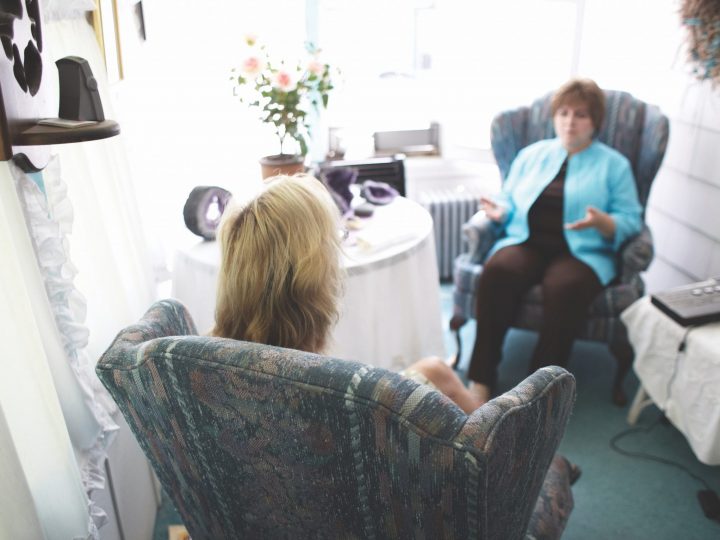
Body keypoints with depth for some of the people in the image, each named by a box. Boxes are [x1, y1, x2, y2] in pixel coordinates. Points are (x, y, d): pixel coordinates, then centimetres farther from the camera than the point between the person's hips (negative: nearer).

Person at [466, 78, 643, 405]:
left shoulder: (614, 164, 12)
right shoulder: (532, 154, 21)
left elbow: (630, 221, 4)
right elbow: (509, 199, 19)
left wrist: (602, 222, -18)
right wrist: (500, 212, -5)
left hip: (582, 252, -2)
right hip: (526, 242, 2)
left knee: (564, 287, -37)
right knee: (497, 271, -32)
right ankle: (481, 378, -26)